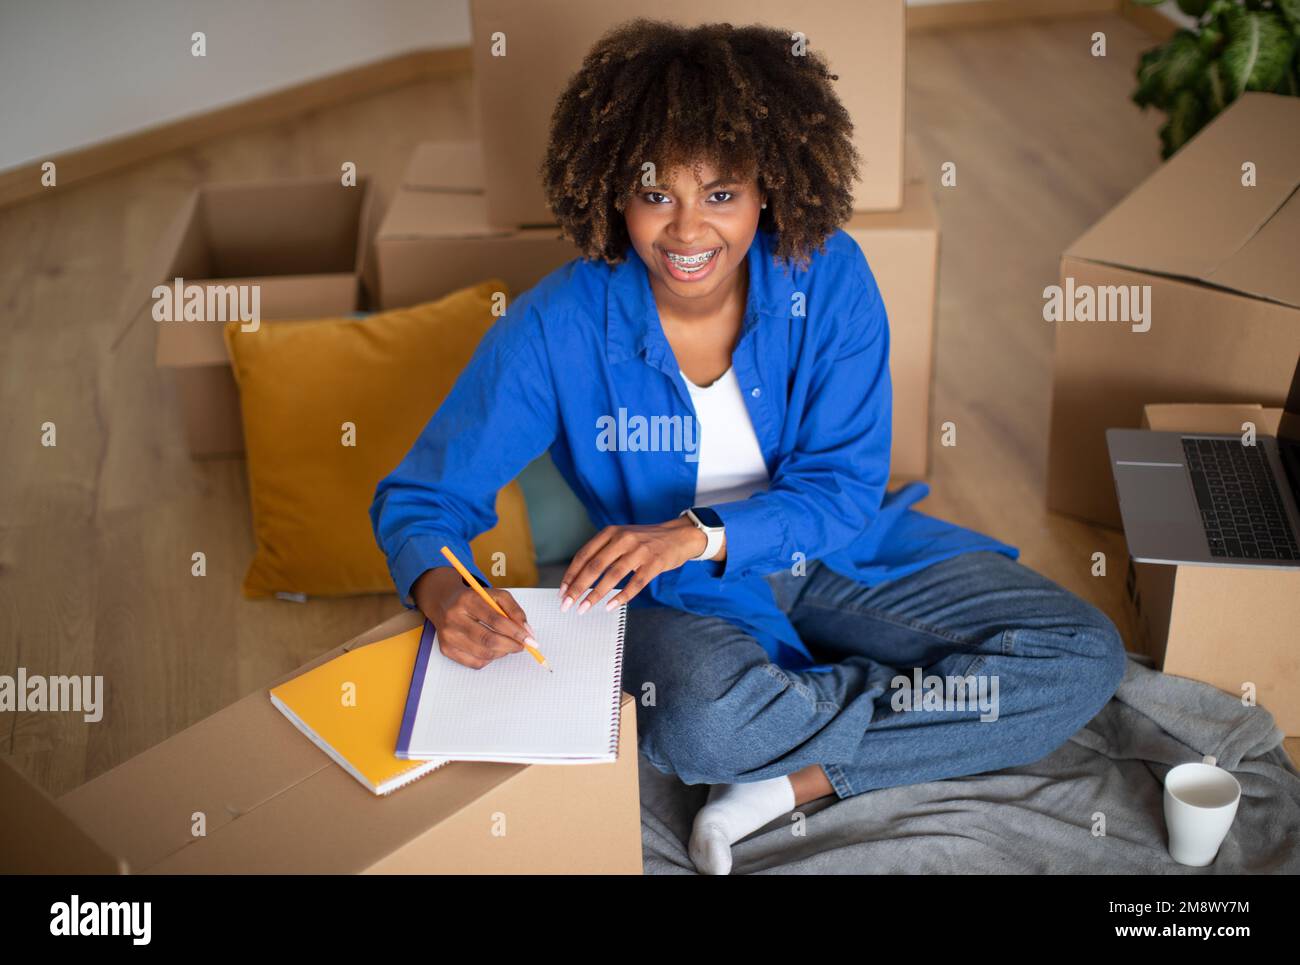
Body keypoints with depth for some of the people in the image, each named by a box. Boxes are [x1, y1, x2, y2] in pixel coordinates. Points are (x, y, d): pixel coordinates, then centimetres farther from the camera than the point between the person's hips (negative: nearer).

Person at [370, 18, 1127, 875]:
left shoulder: (828, 275, -14)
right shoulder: (556, 329, -19)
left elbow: (845, 486, -12)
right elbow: (421, 499, -11)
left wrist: (700, 535, -29)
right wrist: (444, 593, -35)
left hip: (835, 550, 3)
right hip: (676, 589, -3)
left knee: (1084, 654, -12)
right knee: (700, 720, -39)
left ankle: (796, 776, -15)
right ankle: (933, 700, -11)